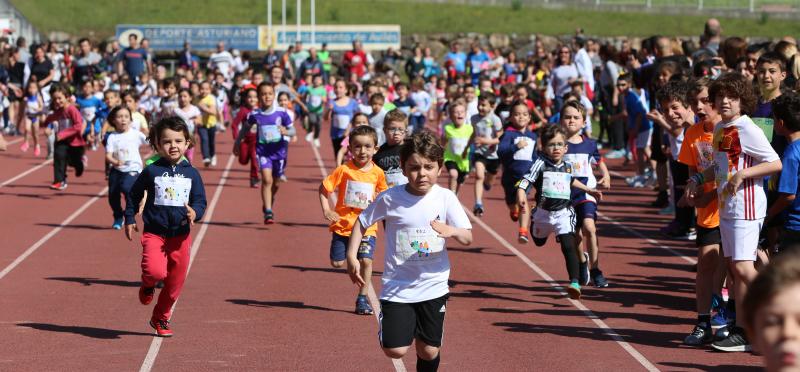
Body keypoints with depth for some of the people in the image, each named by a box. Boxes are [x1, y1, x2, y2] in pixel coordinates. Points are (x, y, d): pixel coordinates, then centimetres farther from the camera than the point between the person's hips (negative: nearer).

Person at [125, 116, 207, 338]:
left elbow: (200, 201, 5)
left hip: (180, 236, 3)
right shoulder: (151, 172, -2)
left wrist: (195, 213, -17)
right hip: (154, 233, -3)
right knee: (156, 271, -25)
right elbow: (134, 195, 11)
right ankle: (147, 285, 13)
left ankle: (161, 318, 29)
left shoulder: (191, 174, 3)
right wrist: (129, 219, 10)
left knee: (175, 282, 8)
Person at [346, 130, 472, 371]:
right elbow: (362, 222, 7)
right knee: (395, 350, -9)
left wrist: (452, 231, -31)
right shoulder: (390, 198, -8)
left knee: (429, 352, 6)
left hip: (433, 286, 1)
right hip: (397, 286, -1)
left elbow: (468, 238, -10)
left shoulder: (446, 198, -7)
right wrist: (352, 257, -1)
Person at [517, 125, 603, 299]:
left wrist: (589, 190, 28)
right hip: (543, 212, 0)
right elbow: (526, 181, -24)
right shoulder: (540, 164, -13)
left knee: (568, 246, -18)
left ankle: (575, 283, -24)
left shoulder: (568, 166, 1)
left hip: (564, 213, 0)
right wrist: (521, 197, -42)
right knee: (539, 241, 27)